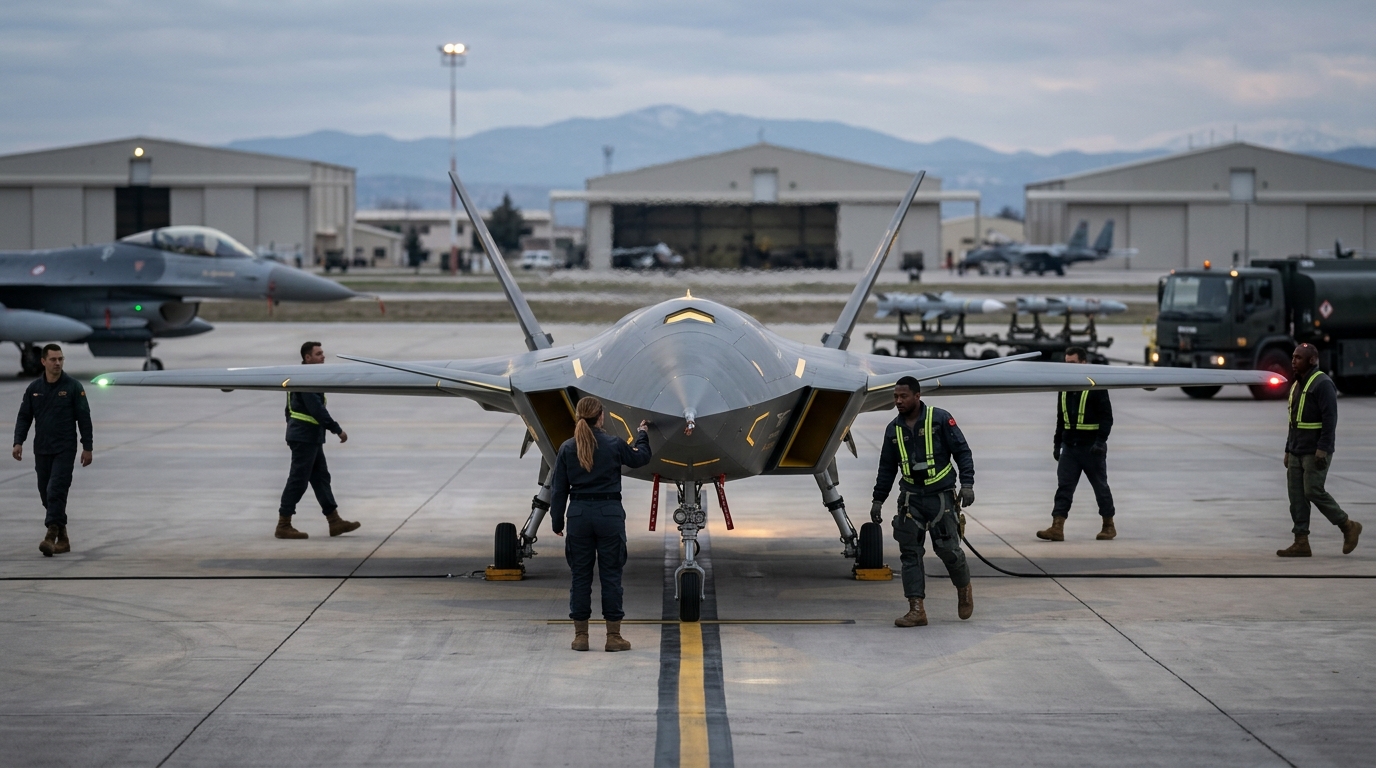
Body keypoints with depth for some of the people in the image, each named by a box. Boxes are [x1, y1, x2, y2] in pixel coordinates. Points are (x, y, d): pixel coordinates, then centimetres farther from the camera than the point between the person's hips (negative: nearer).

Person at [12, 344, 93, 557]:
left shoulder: (73, 387, -4)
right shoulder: (34, 388, 6)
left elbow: (84, 418, -3)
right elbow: (24, 417, 8)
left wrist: (87, 447, -6)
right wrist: (18, 442, -5)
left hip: (64, 450, -4)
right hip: (42, 449, 4)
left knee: (56, 491, -15)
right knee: (46, 493, 7)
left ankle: (51, 536, -20)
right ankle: (62, 538, 17)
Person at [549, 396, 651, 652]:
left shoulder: (567, 448, -1)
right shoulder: (614, 445, -6)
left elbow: (558, 489, 3)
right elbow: (640, 458, 14)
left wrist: (556, 521, 13)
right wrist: (642, 435, 34)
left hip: (578, 514, 2)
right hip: (609, 513, -2)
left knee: (580, 575, 8)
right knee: (611, 575, 4)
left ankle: (580, 635, 10)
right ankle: (613, 636, 7)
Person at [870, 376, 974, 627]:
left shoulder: (940, 419, -5)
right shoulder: (893, 429, 9)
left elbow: (962, 452, -4)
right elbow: (886, 468, 18)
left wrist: (967, 484, -12)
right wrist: (878, 500, 16)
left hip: (941, 496, -4)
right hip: (911, 499, 4)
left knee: (947, 548, -5)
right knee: (910, 552, -4)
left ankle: (964, 588, 25)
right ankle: (916, 610, -3)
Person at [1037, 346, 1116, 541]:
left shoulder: (1096, 387, -9)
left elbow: (1107, 417, -12)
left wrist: (1100, 441, -21)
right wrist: (1057, 443, 17)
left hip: (1091, 447, -6)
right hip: (1070, 446, 6)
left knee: (1100, 487, 8)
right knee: (1064, 487, -3)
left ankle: (1109, 526, 21)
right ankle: (1057, 528, -8)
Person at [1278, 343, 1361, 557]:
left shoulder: (1322, 384, -11)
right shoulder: (1296, 385, 18)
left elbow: (1330, 419, -18)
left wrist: (1322, 449, -23)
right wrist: (1288, 450, 21)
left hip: (1315, 452, -9)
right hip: (1297, 451, 9)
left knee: (1313, 491, -12)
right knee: (1296, 495, 3)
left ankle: (1348, 527, 5)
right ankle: (1301, 543, 3)